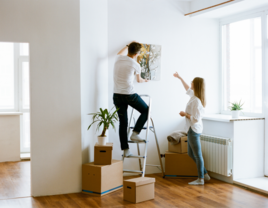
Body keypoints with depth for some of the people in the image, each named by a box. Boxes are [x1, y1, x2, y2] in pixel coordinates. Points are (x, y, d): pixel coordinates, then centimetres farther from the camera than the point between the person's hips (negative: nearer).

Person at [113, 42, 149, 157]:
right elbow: (139, 80, 16)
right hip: (129, 94, -5)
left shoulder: (118, 59, 6)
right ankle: (135, 133, 6)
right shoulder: (135, 65, -5)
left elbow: (120, 53, 34)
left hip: (117, 95, 5)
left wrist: (128, 46, 50)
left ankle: (125, 150, 10)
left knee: (123, 122, 9)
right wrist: (144, 80, 38)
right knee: (146, 110, 17)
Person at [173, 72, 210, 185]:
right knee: (191, 153, 18)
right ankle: (205, 174, 25)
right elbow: (188, 89, 29)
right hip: (192, 129, 10)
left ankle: (201, 179, 10)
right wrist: (180, 78, 36)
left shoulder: (196, 101, -22)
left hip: (194, 129, -10)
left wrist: (185, 114, -11)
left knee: (197, 155, 0)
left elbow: (195, 119, -24)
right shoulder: (194, 96, 7)